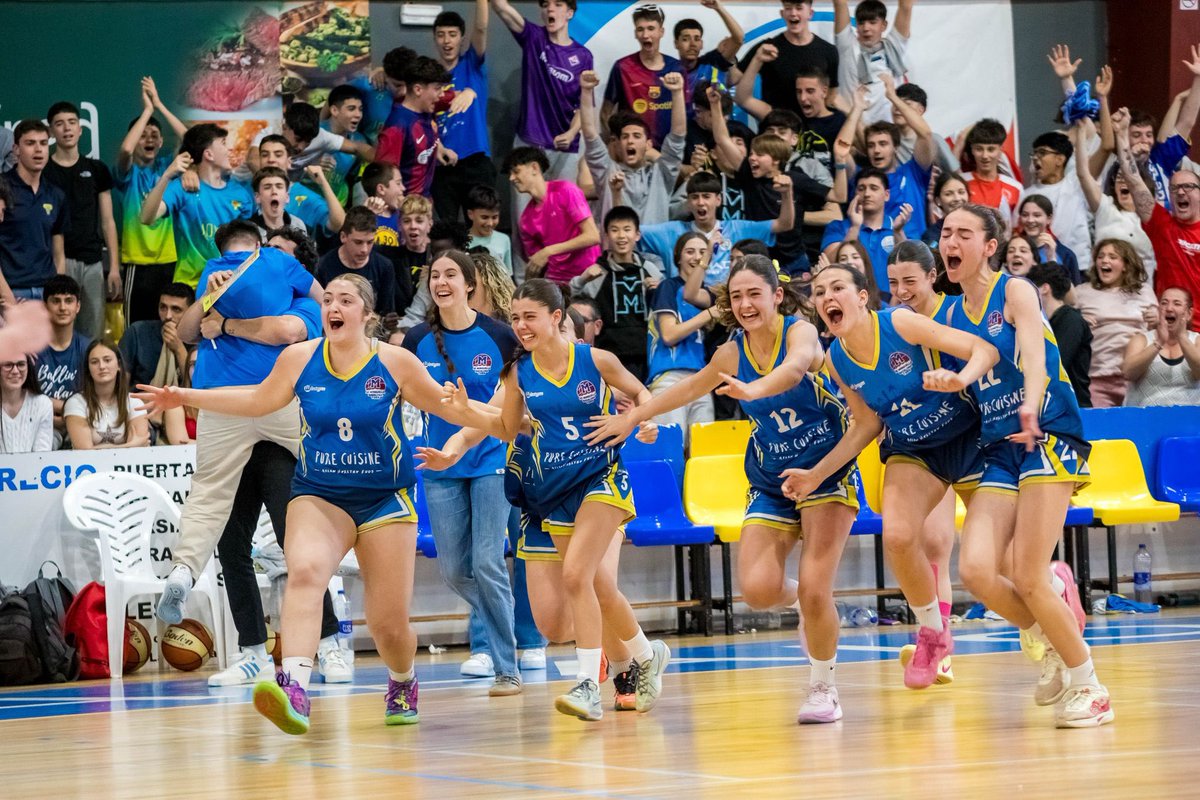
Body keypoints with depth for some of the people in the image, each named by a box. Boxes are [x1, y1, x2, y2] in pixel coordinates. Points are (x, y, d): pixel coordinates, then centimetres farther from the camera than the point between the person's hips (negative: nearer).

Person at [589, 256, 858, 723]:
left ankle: (823, 687, 7)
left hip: (827, 473, -4)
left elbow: (796, 365, -39)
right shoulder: (732, 354, 1)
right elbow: (691, 388, 19)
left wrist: (755, 389, -58)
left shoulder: (800, 332, -15)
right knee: (757, 589, -17)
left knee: (814, 590, -16)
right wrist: (634, 416, 22)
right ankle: (798, 598, 19)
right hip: (770, 482, 4)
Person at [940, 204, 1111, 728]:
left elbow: (1033, 353, -21)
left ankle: (1087, 688, 4)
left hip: (1046, 436, -5)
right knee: (975, 570, -15)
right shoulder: (950, 317, 14)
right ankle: (1052, 643, 12)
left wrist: (1031, 409, -38)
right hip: (998, 450, 5)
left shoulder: (1014, 291, -3)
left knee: (1029, 578, -13)